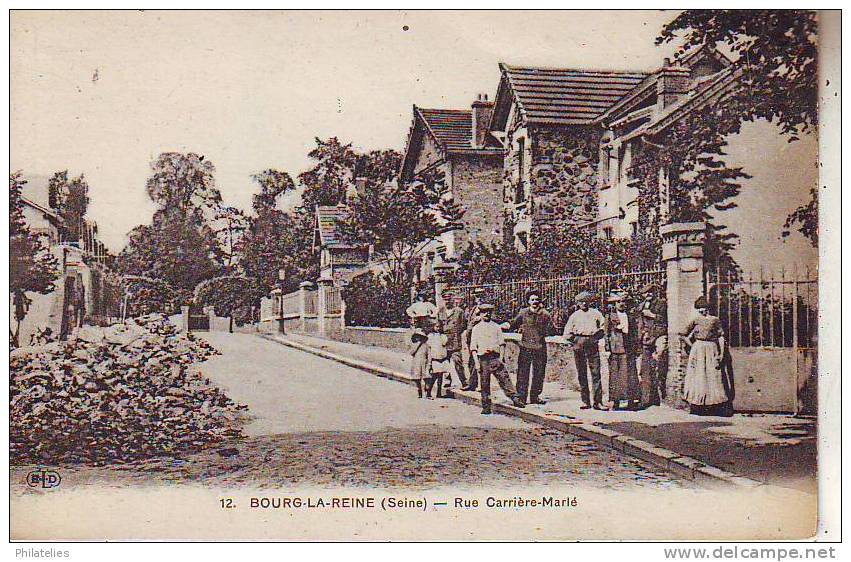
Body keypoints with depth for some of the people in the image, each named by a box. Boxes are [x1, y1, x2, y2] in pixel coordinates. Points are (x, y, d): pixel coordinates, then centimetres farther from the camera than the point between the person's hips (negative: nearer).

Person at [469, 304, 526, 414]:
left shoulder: (496, 326, 12)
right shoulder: (476, 328, 9)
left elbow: (502, 343, 10)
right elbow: (473, 347, 6)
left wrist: (501, 358, -2)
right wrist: (476, 362, -3)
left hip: (495, 357, 0)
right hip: (483, 358, 0)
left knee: (504, 379, -9)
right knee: (484, 383, 3)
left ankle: (515, 399, -12)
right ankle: (486, 407, 8)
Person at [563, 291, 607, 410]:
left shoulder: (596, 313, 11)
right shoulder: (574, 315, 12)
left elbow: (603, 328, 10)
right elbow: (567, 333, 11)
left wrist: (596, 338, 0)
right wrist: (574, 342, 1)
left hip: (592, 345, -1)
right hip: (579, 346, 1)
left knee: (596, 373, -6)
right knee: (581, 374, 3)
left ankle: (598, 402, -5)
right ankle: (585, 401, 8)